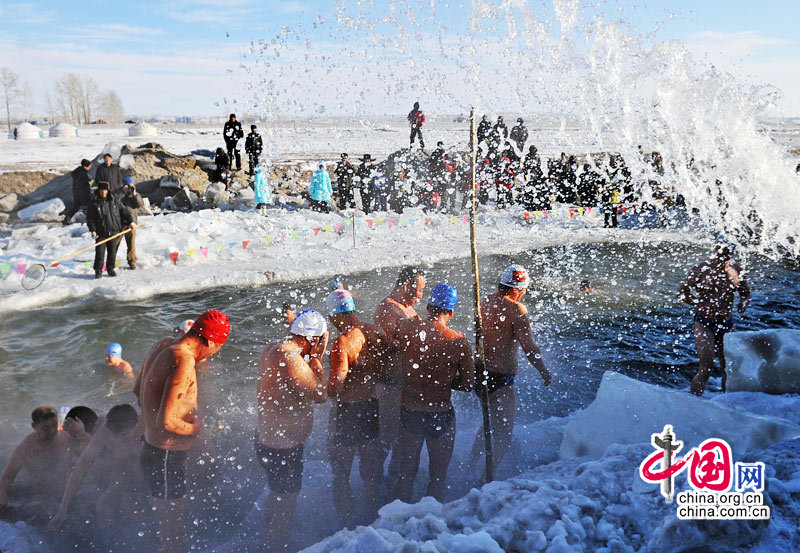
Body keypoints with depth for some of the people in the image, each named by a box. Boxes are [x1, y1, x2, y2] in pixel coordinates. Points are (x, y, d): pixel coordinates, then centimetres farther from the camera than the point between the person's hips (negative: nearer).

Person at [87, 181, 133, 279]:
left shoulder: (114, 201, 6)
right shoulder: (94, 203, -2)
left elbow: (124, 210, 14)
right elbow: (89, 218, -2)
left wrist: (130, 221, 9)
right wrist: (92, 230, -10)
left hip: (113, 231, 2)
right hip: (101, 233, -2)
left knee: (112, 252, 7)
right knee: (100, 252, -5)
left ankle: (111, 269, 21)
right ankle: (98, 270, 7)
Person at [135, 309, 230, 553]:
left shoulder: (164, 346, 3)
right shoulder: (184, 361, -26)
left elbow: (137, 391, 17)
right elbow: (166, 421, -31)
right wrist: (195, 427, -13)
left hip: (150, 448, 9)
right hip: (166, 458, -9)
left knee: (179, 514, 26)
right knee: (174, 532, 7)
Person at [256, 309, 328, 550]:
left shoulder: (271, 349, 2)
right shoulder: (289, 358, -29)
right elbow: (320, 394, -23)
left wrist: (312, 358, 3)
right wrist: (316, 357, -16)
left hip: (268, 438, 10)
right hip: (282, 447, -10)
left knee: (277, 496, 28)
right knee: (286, 502, 8)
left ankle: (271, 543, 46)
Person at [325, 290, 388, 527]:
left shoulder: (342, 343, -24)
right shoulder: (375, 333, -4)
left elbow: (334, 390, -25)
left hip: (346, 412, -7)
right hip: (371, 407, 7)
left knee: (340, 474, 11)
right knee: (371, 469, 21)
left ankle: (347, 526, 20)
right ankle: (373, 519, 35)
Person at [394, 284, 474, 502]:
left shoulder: (407, 328, -11)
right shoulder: (459, 342, -15)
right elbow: (467, 384, -7)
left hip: (409, 411, 3)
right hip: (441, 414, -2)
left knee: (406, 472, 21)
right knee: (438, 475, 17)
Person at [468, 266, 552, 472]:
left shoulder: (484, 303, 6)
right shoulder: (516, 309, -14)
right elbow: (529, 346, -13)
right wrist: (544, 371, -1)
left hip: (479, 374, 8)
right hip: (501, 378, -8)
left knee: (492, 421, 28)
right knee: (503, 432, 6)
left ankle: (471, 467, 32)